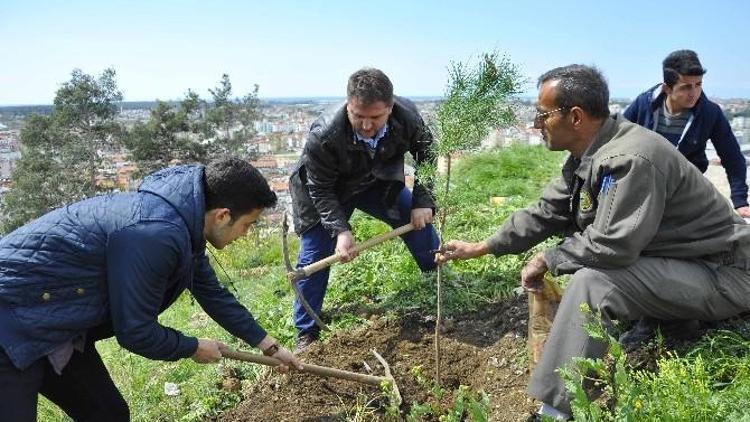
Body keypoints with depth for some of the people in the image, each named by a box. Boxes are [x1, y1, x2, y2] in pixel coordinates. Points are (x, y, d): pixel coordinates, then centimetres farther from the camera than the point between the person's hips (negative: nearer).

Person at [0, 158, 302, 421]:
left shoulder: (185, 221, 0)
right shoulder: (154, 234, -32)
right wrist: (194, 348, -3)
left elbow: (212, 292, 12)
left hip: (56, 327, 9)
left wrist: (270, 346, 17)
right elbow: (135, 331, -23)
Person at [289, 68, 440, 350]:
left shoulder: (407, 117, -28)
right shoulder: (323, 135, -39)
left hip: (376, 182, 4)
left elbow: (426, 156, -7)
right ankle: (306, 335, 11)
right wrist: (340, 230, -36)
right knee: (314, 258, -6)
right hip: (324, 192, -3)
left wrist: (423, 202, -14)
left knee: (419, 220, 0)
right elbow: (321, 190, -25)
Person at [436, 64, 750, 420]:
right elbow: (545, 214, 7)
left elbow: (611, 247, -32)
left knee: (591, 281, -28)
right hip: (669, 259, 10)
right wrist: (478, 248, 7)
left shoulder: (631, 160, -28)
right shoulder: (586, 156, 2)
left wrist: (547, 260, -15)